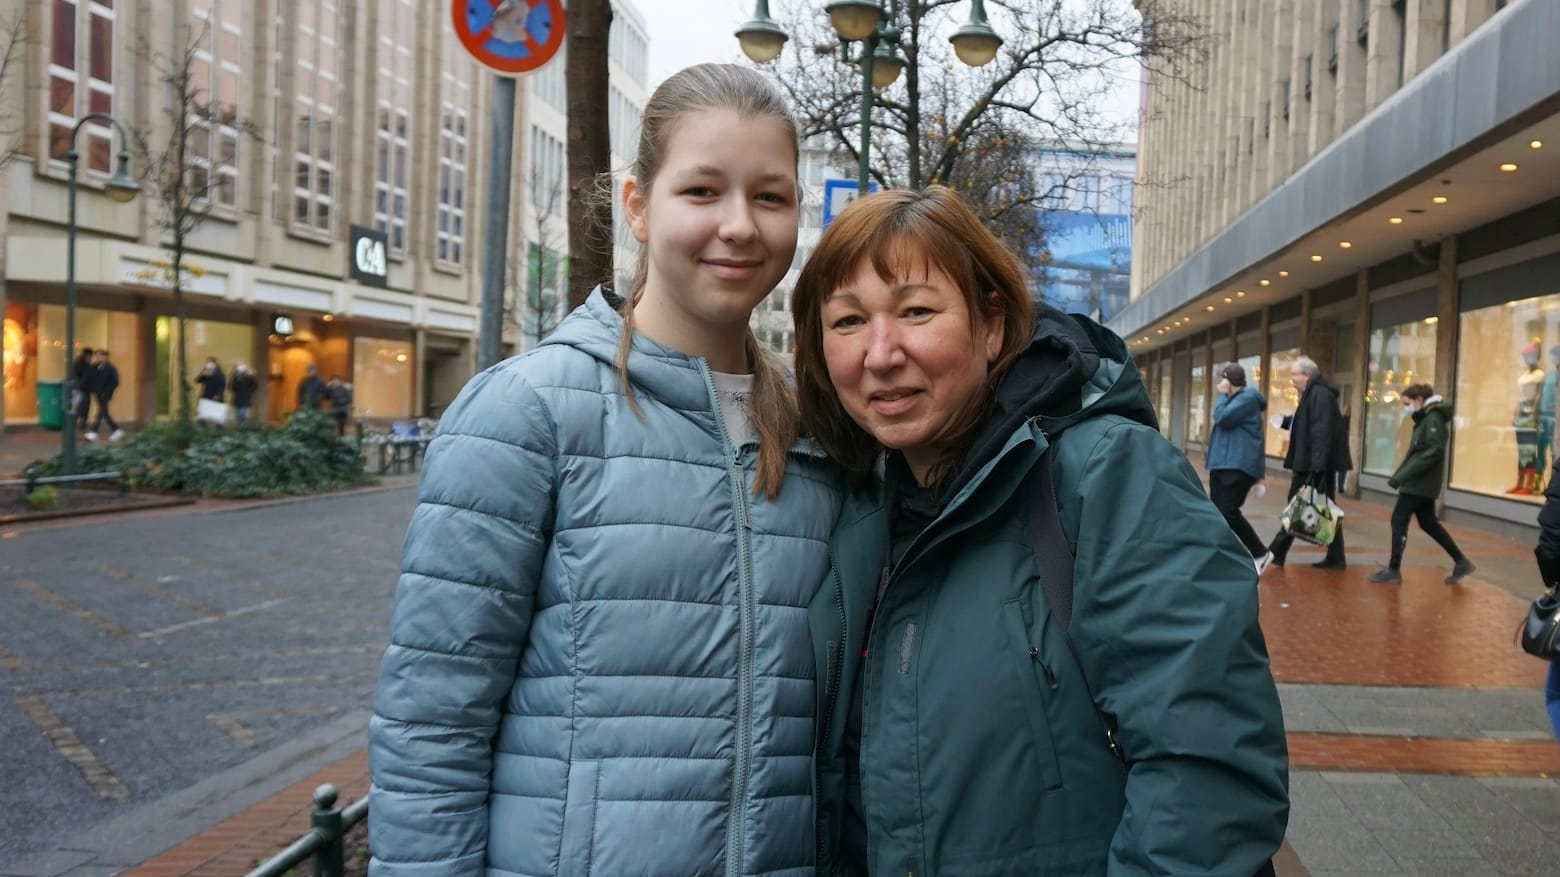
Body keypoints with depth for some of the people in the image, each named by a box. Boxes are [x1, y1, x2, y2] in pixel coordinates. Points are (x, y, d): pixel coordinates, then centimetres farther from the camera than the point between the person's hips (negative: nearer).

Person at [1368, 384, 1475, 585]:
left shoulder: (1434, 419, -14)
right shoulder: (1425, 419, 15)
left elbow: (1434, 452, -23)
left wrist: (1401, 476, -25)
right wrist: (1399, 475, 10)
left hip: (1420, 482, -10)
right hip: (1422, 482, 10)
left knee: (1399, 521, -5)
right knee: (1428, 523, 15)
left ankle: (1393, 570, 1)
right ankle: (1461, 562, 20)